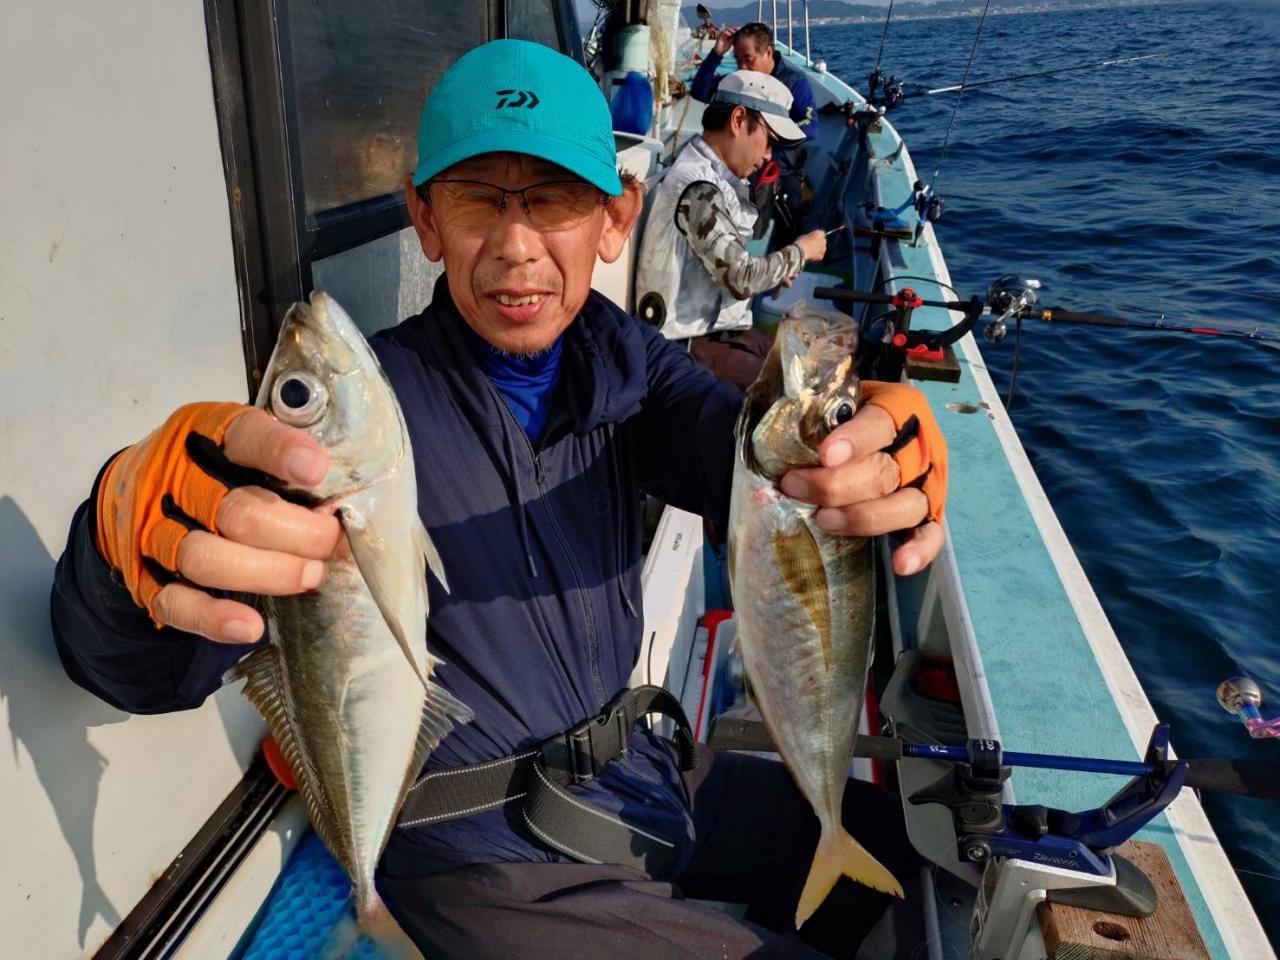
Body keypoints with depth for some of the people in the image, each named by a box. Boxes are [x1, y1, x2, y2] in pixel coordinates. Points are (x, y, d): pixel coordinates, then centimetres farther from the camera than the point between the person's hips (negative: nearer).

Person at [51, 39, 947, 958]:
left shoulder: (623, 356, -1)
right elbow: (142, 672, -27)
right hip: (495, 863, -5)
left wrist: (868, 449, -43)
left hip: (643, 775, 6)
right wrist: (133, 544, -51)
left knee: (900, 838, 17)